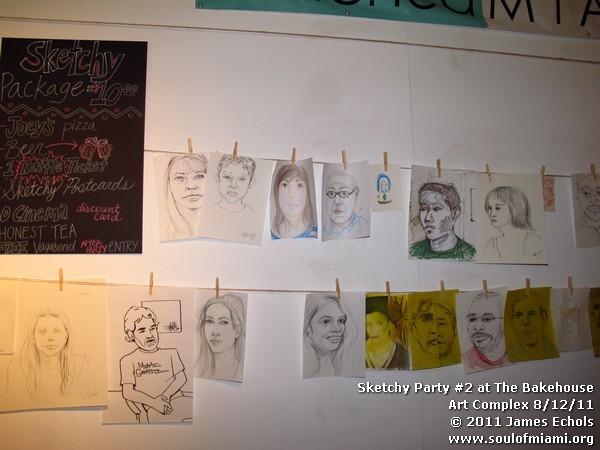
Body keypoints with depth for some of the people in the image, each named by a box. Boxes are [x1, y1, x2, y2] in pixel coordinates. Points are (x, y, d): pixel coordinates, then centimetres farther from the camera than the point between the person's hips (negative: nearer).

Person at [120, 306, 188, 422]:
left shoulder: (171, 353, 21)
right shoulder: (128, 361, 11)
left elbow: (181, 378, 9)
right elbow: (128, 393, 0)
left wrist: (166, 395, -10)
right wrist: (154, 402, -15)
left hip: (176, 401, 3)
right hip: (148, 408, -3)